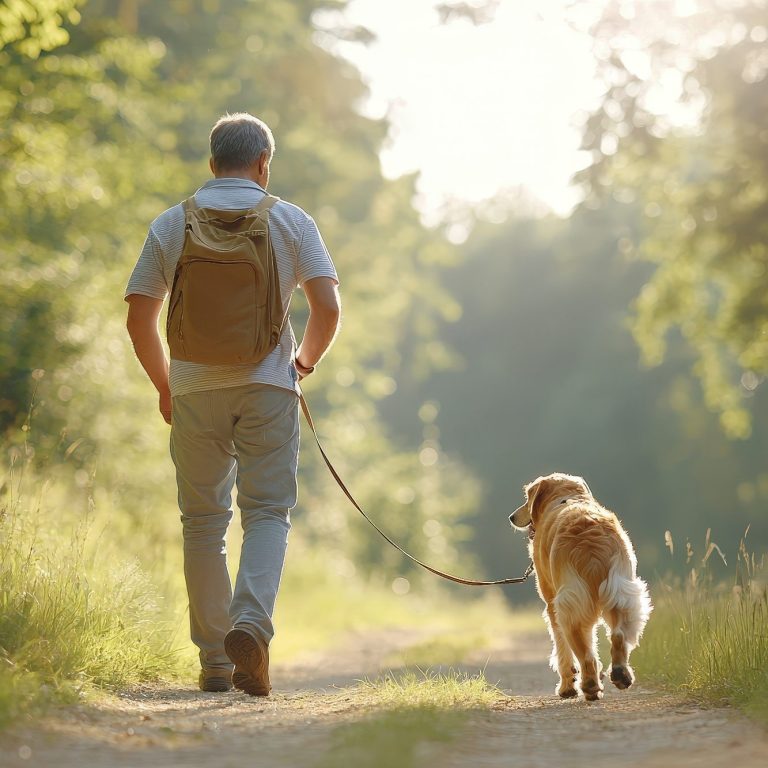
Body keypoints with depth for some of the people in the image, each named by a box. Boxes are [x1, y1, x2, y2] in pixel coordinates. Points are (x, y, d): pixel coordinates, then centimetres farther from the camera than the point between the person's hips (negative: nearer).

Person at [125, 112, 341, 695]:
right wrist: (304, 362, 13)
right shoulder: (291, 222, 3)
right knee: (268, 512, 3)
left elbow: (139, 319, 3)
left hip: (194, 389, 1)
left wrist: (164, 385, 17)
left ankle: (214, 659, 10)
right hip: (267, 385, -1)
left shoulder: (172, 224, 6)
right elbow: (328, 307, -5)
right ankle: (251, 623, -22)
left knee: (203, 522, 9)